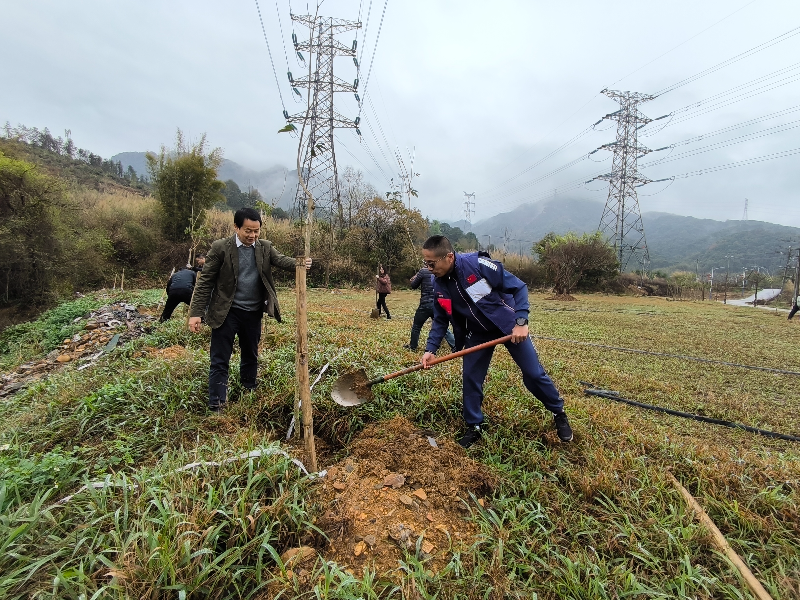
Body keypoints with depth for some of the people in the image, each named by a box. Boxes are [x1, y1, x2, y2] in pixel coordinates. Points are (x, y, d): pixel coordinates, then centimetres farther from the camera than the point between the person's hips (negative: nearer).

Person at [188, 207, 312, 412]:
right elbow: (205, 281, -8)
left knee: (251, 358, 19)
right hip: (226, 312, -4)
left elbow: (281, 260, -14)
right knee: (220, 361, 2)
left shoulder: (265, 247, 2)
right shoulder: (220, 248, -9)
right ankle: (216, 406, 11)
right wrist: (196, 313, -12)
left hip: (253, 313, 4)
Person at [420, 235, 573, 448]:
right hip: (478, 333, 5)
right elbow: (440, 321, 0)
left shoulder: (478, 263, -29)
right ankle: (474, 427, 23)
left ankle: (559, 413, 30)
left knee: (534, 374, 4)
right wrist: (430, 349, -12)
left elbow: (518, 287, -21)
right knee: (470, 378, 2)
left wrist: (520, 322, -29)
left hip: (510, 326, -4)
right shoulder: (438, 285, -11)